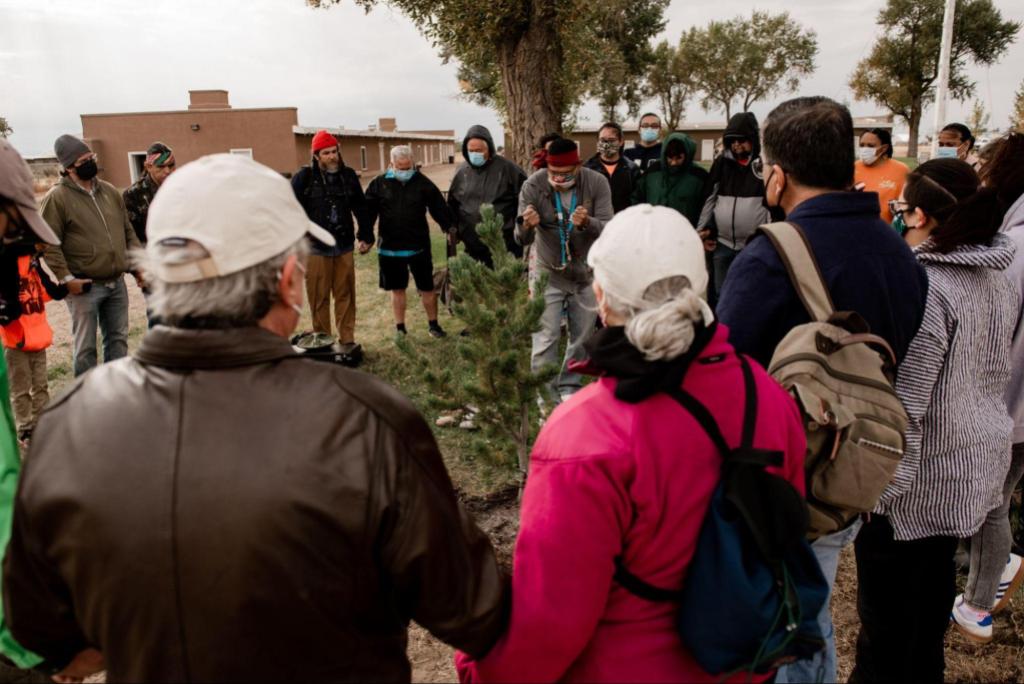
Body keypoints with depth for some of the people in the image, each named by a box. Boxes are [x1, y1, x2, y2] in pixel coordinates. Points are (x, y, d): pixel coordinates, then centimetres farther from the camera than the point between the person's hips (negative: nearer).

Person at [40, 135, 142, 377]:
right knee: (86, 347, 3)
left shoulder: (110, 191, 10)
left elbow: (128, 231, 16)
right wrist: (66, 278, -16)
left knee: (118, 339, 15)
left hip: (117, 284, 6)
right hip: (84, 287, -5)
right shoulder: (57, 198, -8)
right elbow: (49, 243, -10)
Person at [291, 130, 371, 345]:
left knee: (345, 295, 7)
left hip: (344, 246, 3)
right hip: (316, 248, -3)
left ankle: (347, 340, 16)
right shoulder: (304, 177, -5)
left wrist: (366, 236, 14)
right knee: (319, 298, 1)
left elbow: (361, 208, 15)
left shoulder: (348, 176, 8)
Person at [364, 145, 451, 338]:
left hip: (419, 247, 0)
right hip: (390, 248, 1)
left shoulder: (423, 183, -1)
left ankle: (433, 324, 23)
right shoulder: (379, 184, 0)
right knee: (397, 289, 11)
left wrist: (449, 228, -12)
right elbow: (368, 212, 0)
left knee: (427, 287, 7)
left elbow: (439, 208, -2)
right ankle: (400, 328, 23)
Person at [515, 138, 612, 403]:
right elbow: (521, 239, -20)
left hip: (587, 272, 2)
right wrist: (527, 226, -44)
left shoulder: (597, 183, -15)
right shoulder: (533, 186, -17)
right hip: (549, 272, -2)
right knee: (546, 336, -4)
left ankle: (569, 386, 29)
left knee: (581, 335, 12)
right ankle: (544, 393, 9)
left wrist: (587, 223, -42)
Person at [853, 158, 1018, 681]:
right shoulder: (999, 278, 2)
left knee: (887, 603, 9)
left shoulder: (920, 289, -25)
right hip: (978, 463, 9)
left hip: (917, 479, -9)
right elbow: (994, 371, 13)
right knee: (934, 583, 25)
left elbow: (901, 404, -25)